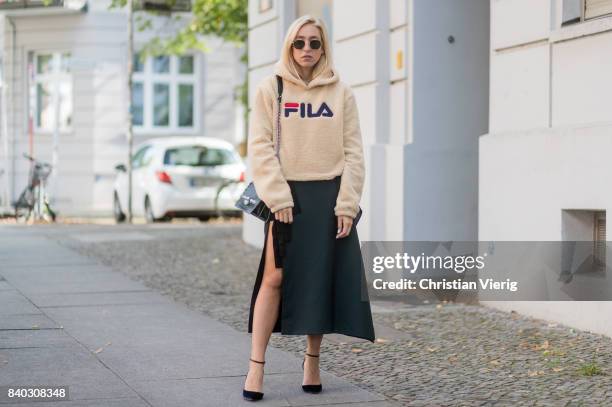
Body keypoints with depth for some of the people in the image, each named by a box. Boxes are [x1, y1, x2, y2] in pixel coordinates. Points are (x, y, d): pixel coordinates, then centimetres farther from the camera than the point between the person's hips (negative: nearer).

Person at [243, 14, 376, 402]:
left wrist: (347, 203, -5)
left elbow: (353, 151, 4)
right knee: (275, 276, -9)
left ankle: (313, 360, 15)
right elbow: (260, 147, -2)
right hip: (287, 195, -2)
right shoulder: (270, 89, 3)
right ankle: (256, 365, -7)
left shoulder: (341, 92, 6)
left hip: (329, 196, 2)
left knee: (322, 279, 4)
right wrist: (278, 198, -12)